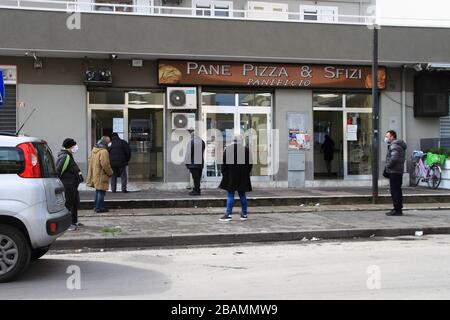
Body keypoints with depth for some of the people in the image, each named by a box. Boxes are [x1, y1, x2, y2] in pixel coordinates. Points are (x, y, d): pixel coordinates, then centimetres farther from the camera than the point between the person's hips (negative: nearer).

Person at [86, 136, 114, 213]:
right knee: (101, 191, -1)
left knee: (98, 191, 19)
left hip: (94, 174, 9)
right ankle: (99, 207, 3)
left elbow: (90, 160, 18)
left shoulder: (94, 149, 10)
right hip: (101, 175, -9)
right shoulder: (104, 151, -20)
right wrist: (110, 173, -9)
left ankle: (96, 206, 25)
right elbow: (105, 164, -23)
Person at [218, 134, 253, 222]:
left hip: (231, 176, -2)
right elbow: (250, 164, 4)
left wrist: (223, 172, 7)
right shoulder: (246, 150, -1)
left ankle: (228, 214, -4)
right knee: (242, 195, 12)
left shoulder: (228, 149, -6)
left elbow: (224, 163, -4)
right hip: (243, 177, 3)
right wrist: (247, 173, 15)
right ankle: (244, 214, 19)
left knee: (230, 195, 0)